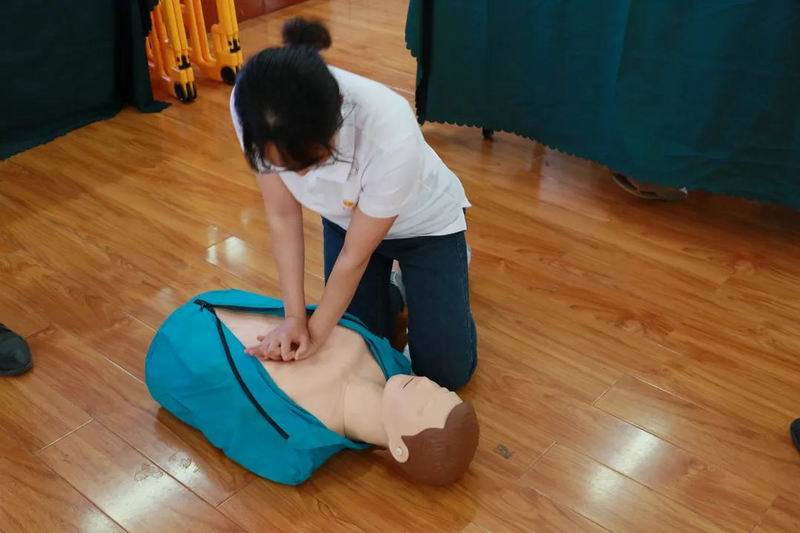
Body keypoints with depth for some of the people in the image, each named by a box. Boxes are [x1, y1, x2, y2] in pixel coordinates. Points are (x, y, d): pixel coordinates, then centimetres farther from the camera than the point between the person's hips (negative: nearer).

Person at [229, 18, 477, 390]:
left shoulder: (392, 133, -43)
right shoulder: (252, 108, -33)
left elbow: (355, 255, -27)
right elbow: (283, 217, -18)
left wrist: (317, 332, -16)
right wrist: (295, 317, -20)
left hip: (423, 223, -3)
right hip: (346, 218, 3)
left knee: (446, 371, 2)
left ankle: (447, 268, 27)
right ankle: (395, 286, 32)